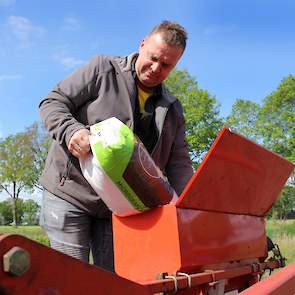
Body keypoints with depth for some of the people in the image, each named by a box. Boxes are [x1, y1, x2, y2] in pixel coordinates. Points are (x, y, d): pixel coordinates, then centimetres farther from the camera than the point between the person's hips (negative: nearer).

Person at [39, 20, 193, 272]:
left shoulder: (172, 110, 8)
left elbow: (179, 164, 5)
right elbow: (53, 102, -5)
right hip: (70, 194, -4)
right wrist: (71, 130, -27)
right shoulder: (103, 70, -4)